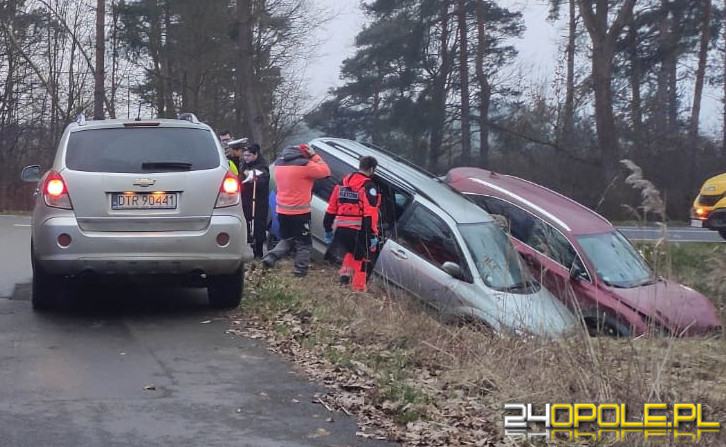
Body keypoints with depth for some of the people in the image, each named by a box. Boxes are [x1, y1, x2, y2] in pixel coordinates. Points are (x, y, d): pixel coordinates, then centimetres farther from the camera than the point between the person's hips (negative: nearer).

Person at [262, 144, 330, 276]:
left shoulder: (279, 164, 7)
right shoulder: (304, 165, -15)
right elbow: (325, 171, -7)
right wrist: (314, 156, 2)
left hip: (282, 210, 7)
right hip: (299, 212, -6)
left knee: (287, 239, 21)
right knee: (304, 243, 5)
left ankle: (270, 257, 5)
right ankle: (300, 270, 2)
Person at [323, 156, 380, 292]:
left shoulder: (343, 183, 12)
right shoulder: (368, 187, -8)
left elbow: (331, 209, 13)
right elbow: (370, 214, -17)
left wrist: (328, 230, 20)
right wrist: (373, 236, -17)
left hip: (341, 230, 6)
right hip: (358, 231, -6)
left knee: (351, 251, 31)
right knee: (360, 259, 8)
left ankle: (345, 272, 14)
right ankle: (358, 289, 9)